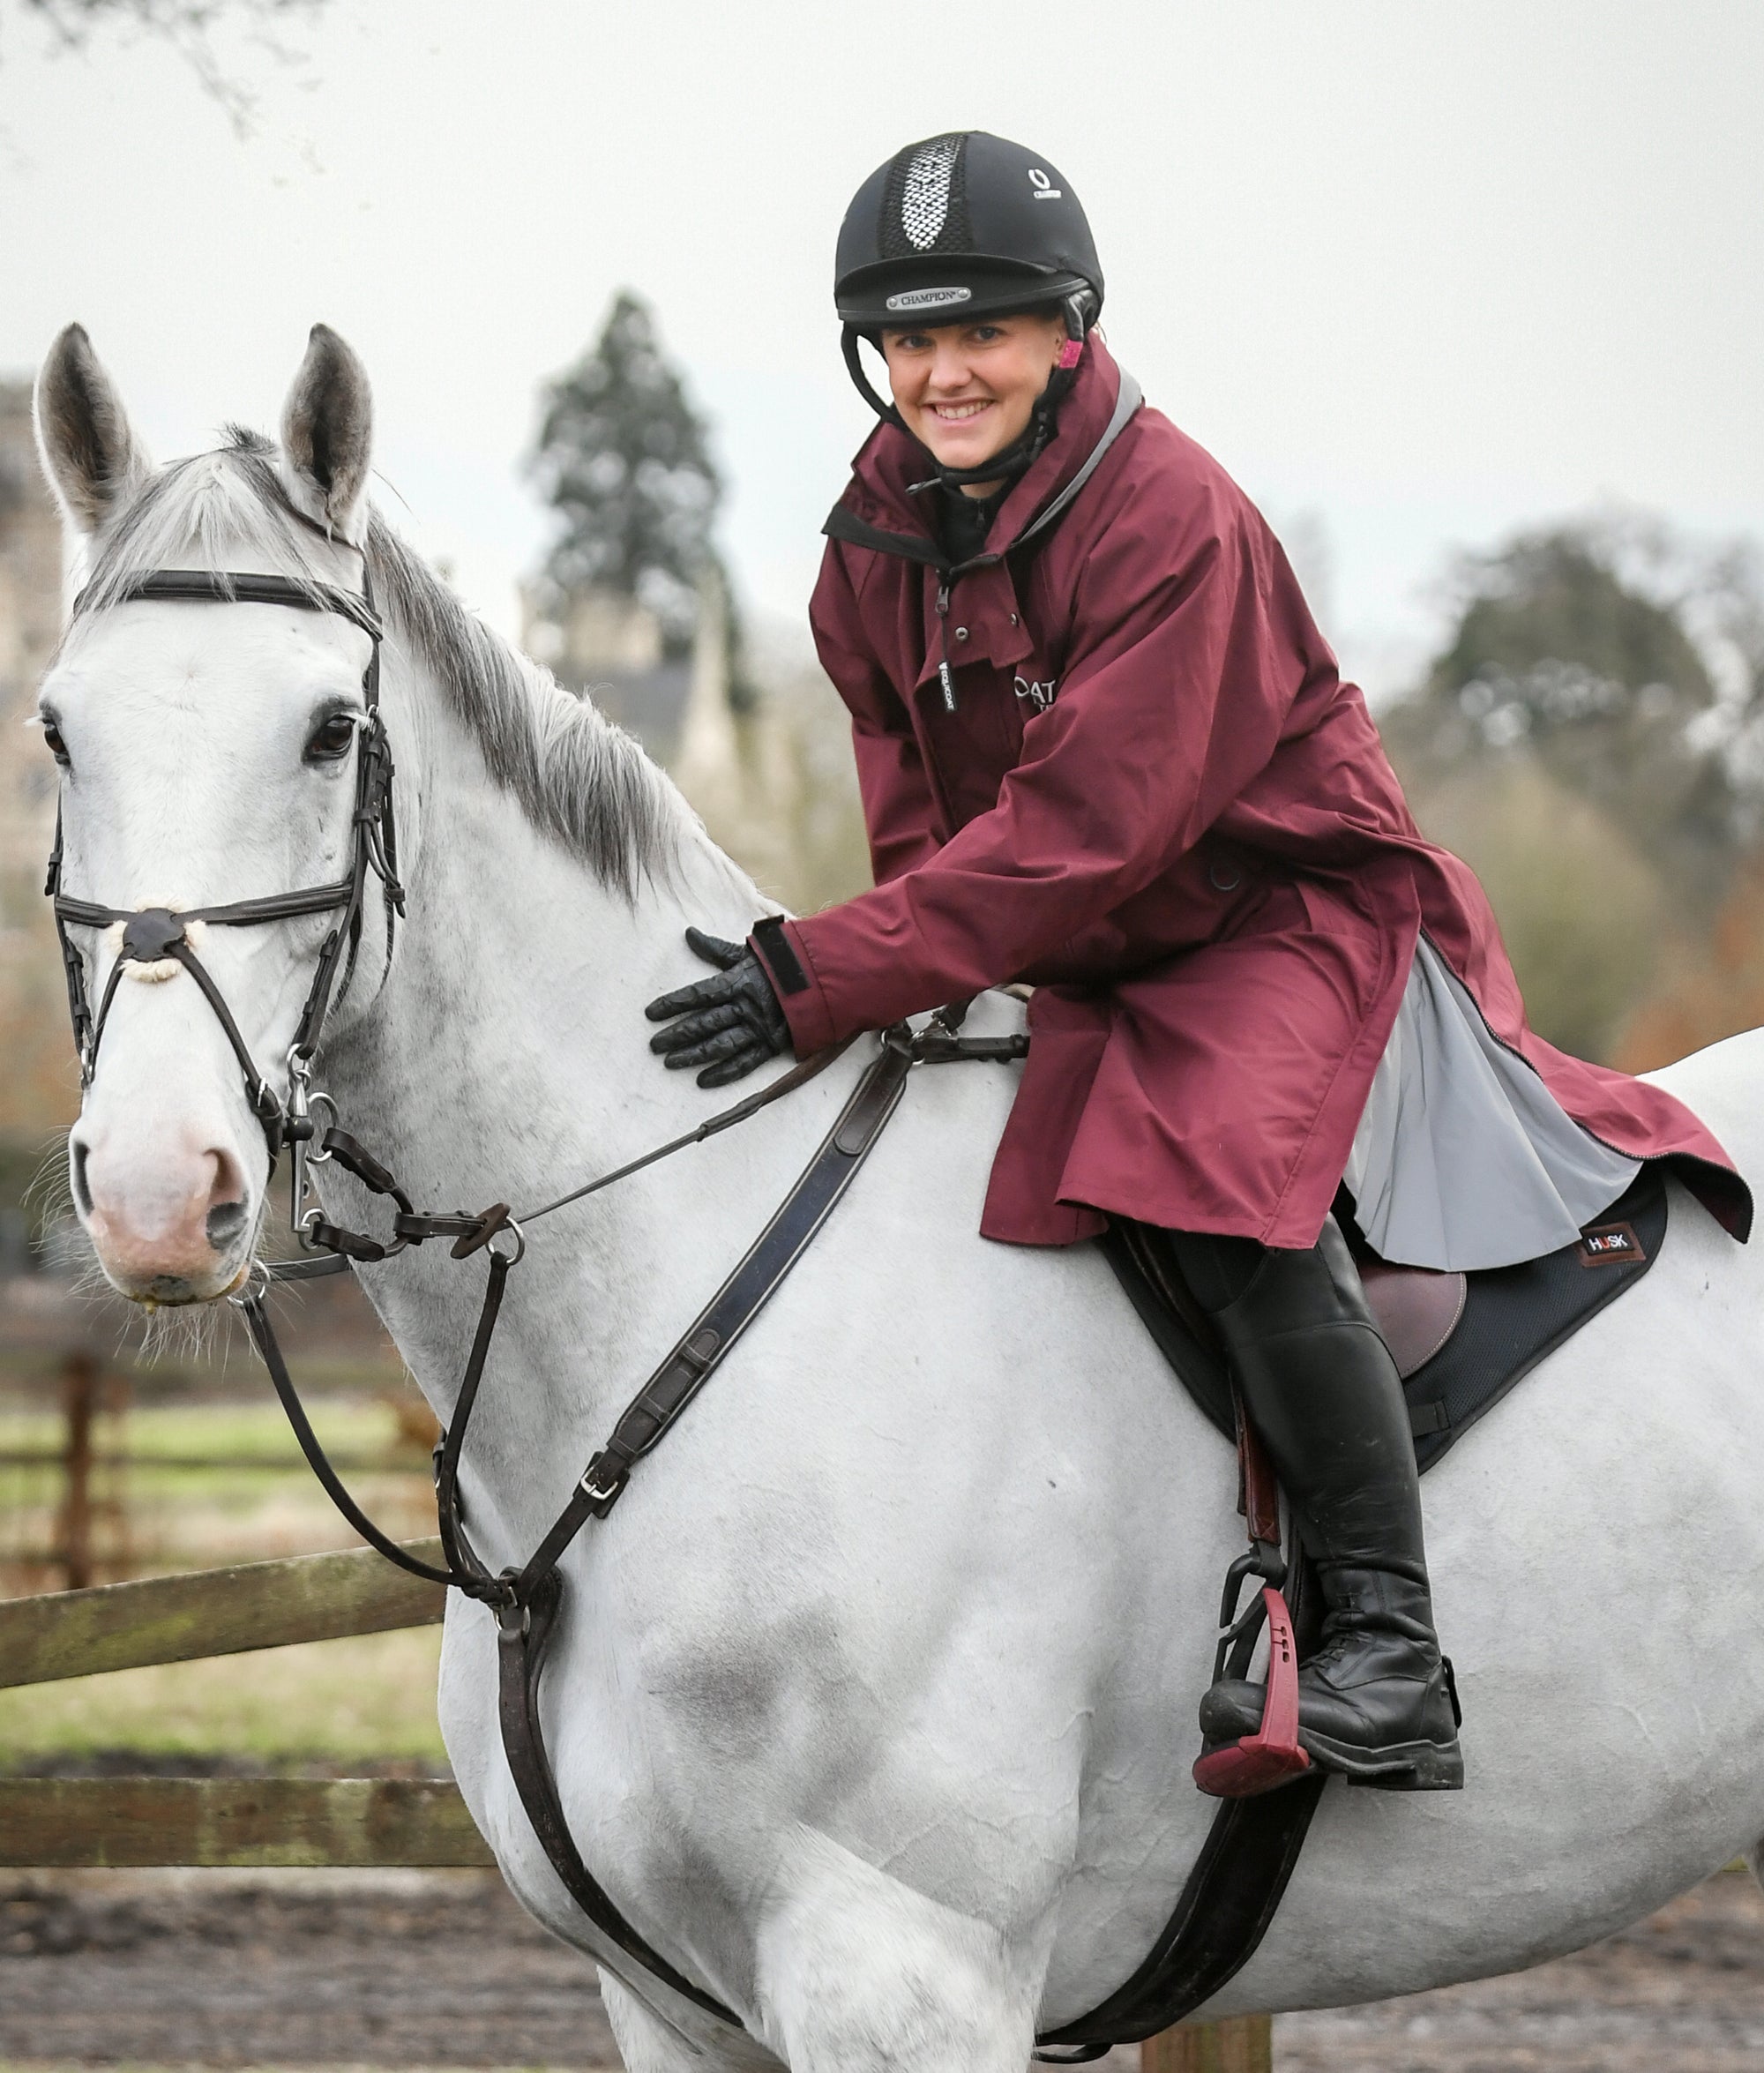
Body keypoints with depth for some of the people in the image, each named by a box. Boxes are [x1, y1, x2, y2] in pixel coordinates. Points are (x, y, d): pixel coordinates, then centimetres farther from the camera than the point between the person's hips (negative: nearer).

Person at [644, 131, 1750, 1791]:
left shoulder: (1170, 517, -22)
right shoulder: (876, 551, 2)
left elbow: (1080, 831, -28)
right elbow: (914, 824, 10)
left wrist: (821, 981, -33)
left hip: (1298, 921, -8)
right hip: (1088, 972, 8)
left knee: (1232, 1195, -32)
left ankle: (1389, 1656, -35)